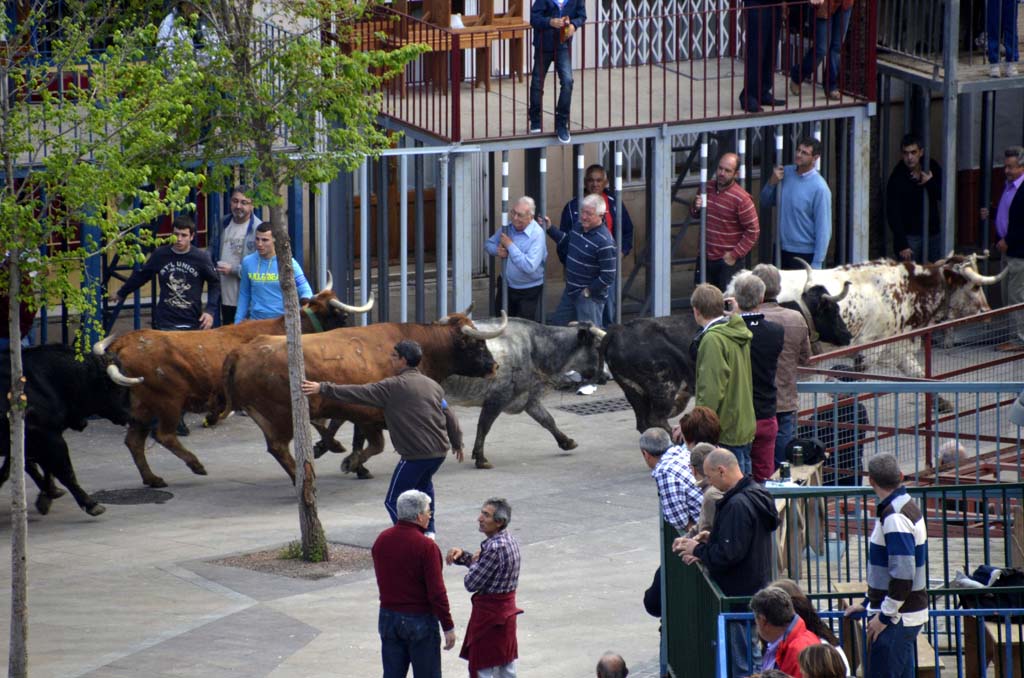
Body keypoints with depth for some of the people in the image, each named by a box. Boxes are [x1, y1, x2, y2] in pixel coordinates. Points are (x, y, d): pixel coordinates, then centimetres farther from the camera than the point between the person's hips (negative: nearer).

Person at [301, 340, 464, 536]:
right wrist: (457, 443, 32)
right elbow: (449, 417, 17)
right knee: (423, 483, 35)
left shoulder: (394, 386, -9)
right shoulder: (433, 385, 11)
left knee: (393, 501, 1)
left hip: (415, 454, -8)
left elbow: (359, 393, -15)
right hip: (440, 451, 8)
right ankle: (428, 531, 35)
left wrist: (323, 388, -15)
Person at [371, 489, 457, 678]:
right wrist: (448, 627, -12)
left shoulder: (381, 540, 2)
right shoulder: (426, 546, -18)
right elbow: (437, 592, -18)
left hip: (388, 618, 6)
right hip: (419, 620, -6)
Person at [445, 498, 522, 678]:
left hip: (490, 614, -10)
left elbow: (471, 584, -20)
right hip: (507, 609, 10)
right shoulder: (509, 540, 5)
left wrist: (474, 561, -2)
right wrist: (461, 554, 0)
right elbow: (479, 562, 18)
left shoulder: (495, 548, -25)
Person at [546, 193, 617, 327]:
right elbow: (566, 243, 23)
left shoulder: (604, 242, -25)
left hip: (590, 296, -9)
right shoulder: (577, 228, 1)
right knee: (557, 325, 20)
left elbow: (608, 276, -23)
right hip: (570, 291, 9)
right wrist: (550, 229, 16)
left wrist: (589, 291, -16)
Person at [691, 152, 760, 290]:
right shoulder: (707, 188, 3)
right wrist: (696, 208, -5)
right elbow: (695, 215, 19)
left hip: (728, 262, -6)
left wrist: (735, 255, -15)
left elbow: (753, 231, -14)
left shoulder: (741, 199, -16)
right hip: (705, 258, 6)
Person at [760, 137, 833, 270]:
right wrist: (772, 183, -8)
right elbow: (765, 202, 12)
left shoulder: (819, 188, -16)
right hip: (782, 250, 6)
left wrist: (817, 264, -18)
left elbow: (823, 228, -15)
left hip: (805, 254, -6)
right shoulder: (786, 172, 2)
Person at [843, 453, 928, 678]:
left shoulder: (895, 516, -20)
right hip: (904, 616, 10)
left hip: (897, 617, -10)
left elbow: (903, 574, -26)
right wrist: (869, 603, 21)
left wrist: (885, 616, -19)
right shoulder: (907, 506, 12)